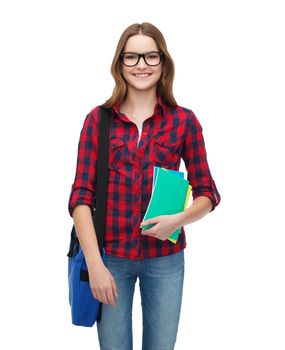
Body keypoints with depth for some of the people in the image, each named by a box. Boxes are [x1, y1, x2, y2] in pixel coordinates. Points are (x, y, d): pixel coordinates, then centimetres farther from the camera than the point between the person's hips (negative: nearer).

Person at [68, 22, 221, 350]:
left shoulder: (184, 120, -1)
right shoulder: (97, 119, -2)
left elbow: (207, 193, 4)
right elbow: (81, 195, -5)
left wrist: (179, 219, -17)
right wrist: (95, 264, -13)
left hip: (165, 257, 1)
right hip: (110, 255, 0)